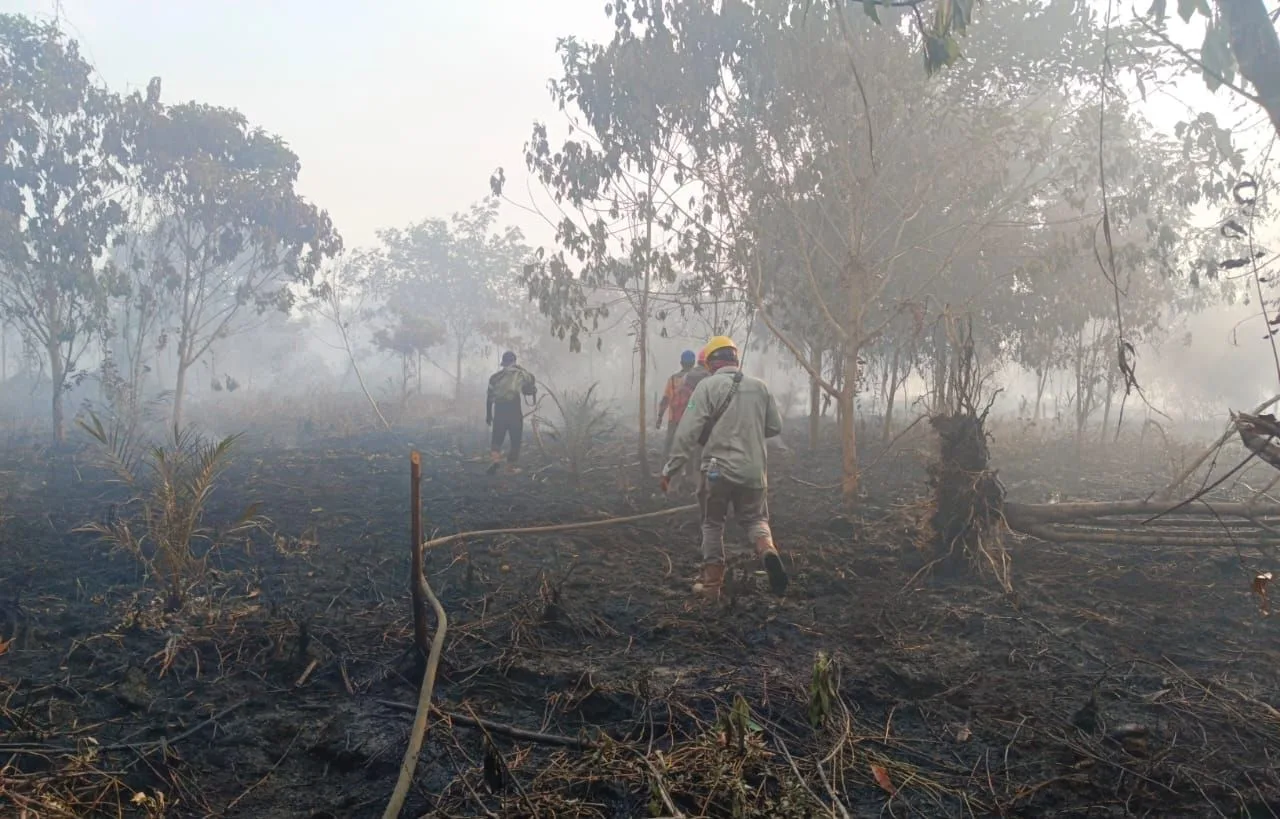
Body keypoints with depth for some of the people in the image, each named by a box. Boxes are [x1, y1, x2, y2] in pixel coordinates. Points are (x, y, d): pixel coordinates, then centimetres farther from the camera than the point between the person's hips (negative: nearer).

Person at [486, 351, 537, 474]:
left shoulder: (495, 376, 13)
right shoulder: (521, 373, 6)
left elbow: (489, 397, 12)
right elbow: (532, 390, 9)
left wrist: (488, 414, 19)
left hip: (499, 410, 2)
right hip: (514, 409, -2)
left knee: (497, 438, 11)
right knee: (515, 439, 8)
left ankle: (494, 458, -12)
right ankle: (512, 465, 7)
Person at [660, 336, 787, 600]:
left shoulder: (707, 386, -7)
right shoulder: (760, 386, 6)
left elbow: (687, 432, -12)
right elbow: (775, 427, 12)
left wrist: (670, 469, -8)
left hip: (718, 469, -3)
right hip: (754, 469, 3)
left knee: (713, 524, 14)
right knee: (755, 518, 18)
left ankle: (711, 582, 17)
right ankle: (767, 550, -13)